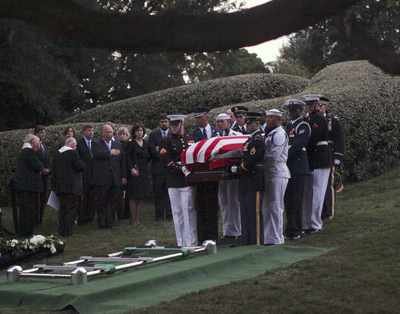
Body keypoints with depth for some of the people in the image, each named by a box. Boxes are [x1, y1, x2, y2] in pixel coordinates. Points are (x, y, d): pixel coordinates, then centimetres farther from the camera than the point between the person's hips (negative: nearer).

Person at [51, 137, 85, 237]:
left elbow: (54, 169, 12)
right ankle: (67, 231, -1)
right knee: (71, 209, 1)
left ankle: (61, 230, 19)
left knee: (62, 209, 15)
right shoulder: (73, 153, -13)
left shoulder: (57, 154, 7)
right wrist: (82, 163, 8)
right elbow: (81, 167, -15)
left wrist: (54, 184, 18)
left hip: (60, 186, 6)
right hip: (72, 187, -6)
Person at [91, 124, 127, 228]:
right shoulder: (96, 144, 3)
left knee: (114, 202, 3)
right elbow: (97, 154, -20)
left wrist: (124, 176, 9)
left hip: (115, 179, 4)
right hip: (101, 179, -3)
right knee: (101, 202, 2)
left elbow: (122, 161, 14)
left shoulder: (118, 144, 15)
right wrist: (110, 153, -19)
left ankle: (110, 221, 13)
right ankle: (102, 222, 12)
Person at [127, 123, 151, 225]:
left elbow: (149, 156, 17)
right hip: (134, 172, -5)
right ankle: (133, 219, 1)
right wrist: (132, 168, -20)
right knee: (133, 197, -3)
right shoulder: (131, 144, -5)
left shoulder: (146, 144, 11)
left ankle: (138, 218, 13)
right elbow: (128, 158, -10)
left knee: (140, 197, 7)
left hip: (144, 172, 5)